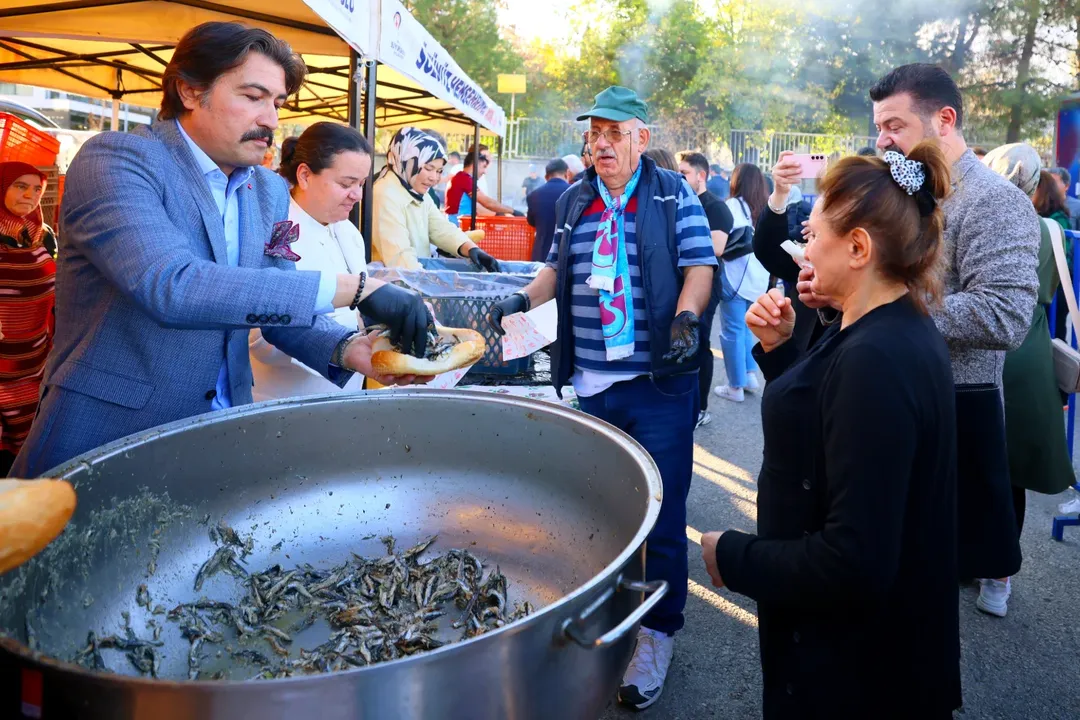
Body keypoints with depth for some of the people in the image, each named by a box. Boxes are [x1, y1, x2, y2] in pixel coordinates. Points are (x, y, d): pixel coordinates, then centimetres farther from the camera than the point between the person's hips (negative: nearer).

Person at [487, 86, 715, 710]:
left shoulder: (673, 195, 0)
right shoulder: (573, 201, 13)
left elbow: (700, 265, -5)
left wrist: (686, 318, -22)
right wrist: (523, 300, 4)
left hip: (659, 383, -4)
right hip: (588, 383, 5)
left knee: (660, 510, 2)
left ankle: (658, 632, 18)